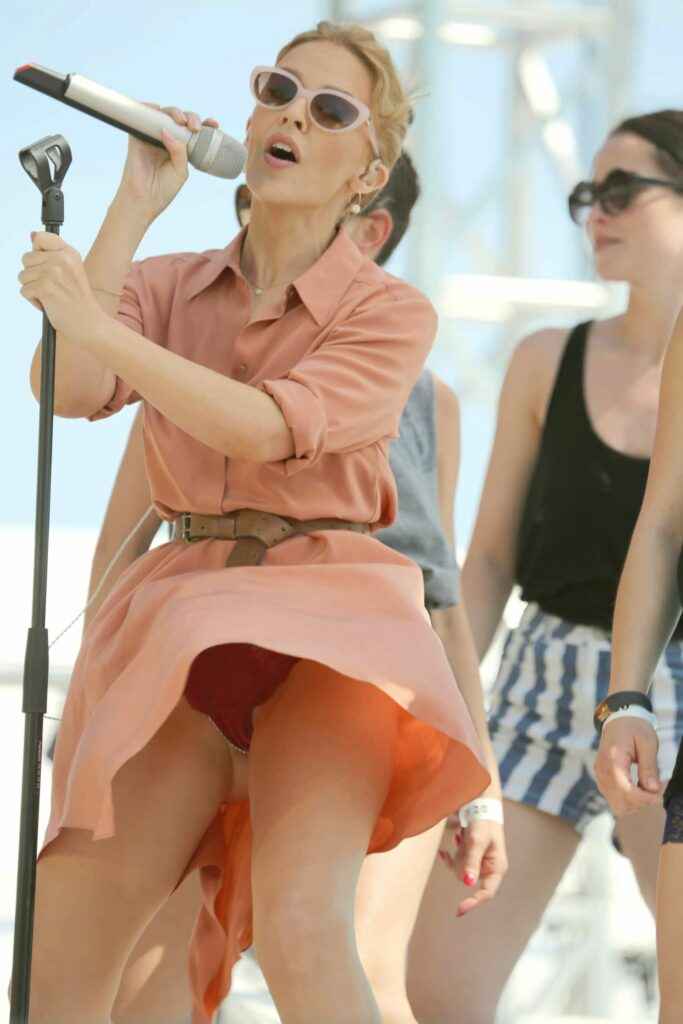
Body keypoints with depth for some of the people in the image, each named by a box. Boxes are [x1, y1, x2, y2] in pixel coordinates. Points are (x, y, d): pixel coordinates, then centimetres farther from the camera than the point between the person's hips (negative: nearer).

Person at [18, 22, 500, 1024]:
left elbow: (267, 427, -16)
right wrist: (137, 205, -5)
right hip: (182, 619, 4)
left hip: (326, 620, -4)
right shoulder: (167, 284, 13)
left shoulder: (393, 314, 1)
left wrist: (91, 322, -22)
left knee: (299, 930, -29)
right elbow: (67, 389, -7)